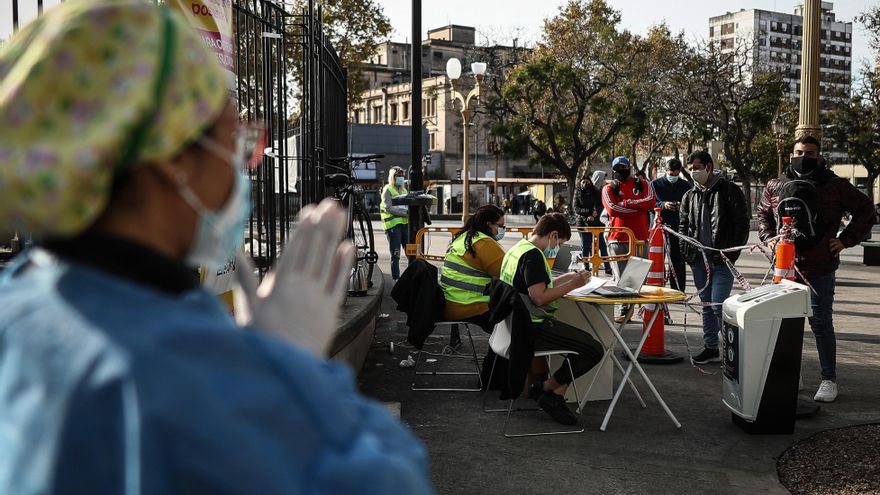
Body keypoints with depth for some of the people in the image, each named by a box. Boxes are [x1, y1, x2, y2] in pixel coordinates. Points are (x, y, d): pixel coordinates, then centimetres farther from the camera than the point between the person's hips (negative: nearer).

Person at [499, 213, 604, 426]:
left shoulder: (517, 249, 15)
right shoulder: (533, 255, -17)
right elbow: (539, 297, -25)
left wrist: (569, 277, 17)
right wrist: (573, 285, -15)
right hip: (533, 328, -11)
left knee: (585, 341, 18)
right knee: (594, 350, -11)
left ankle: (557, 393, 13)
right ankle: (547, 389, 3)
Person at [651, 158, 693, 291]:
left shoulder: (686, 186, 10)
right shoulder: (655, 184, 6)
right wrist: (663, 205, -17)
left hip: (678, 227, 1)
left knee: (678, 260, 1)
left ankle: (678, 291, 6)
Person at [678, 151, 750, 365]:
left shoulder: (730, 191, -3)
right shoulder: (689, 196, 12)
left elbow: (742, 223, -5)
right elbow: (683, 225, 18)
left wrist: (732, 253, -11)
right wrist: (686, 251, 5)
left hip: (722, 259, -5)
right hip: (698, 259, 6)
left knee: (718, 306, -10)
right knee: (706, 305, 12)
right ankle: (711, 348, 20)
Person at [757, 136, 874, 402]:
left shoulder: (835, 186, -1)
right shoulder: (775, 187, 7)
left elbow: (865, 211, 7)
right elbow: (763, 214, 23)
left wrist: (845, 240, -1)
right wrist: (769, 238, 6)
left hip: (820, 268, -3)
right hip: (785, 265, 3)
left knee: (821, 323, 3)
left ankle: (829, 380, 14)